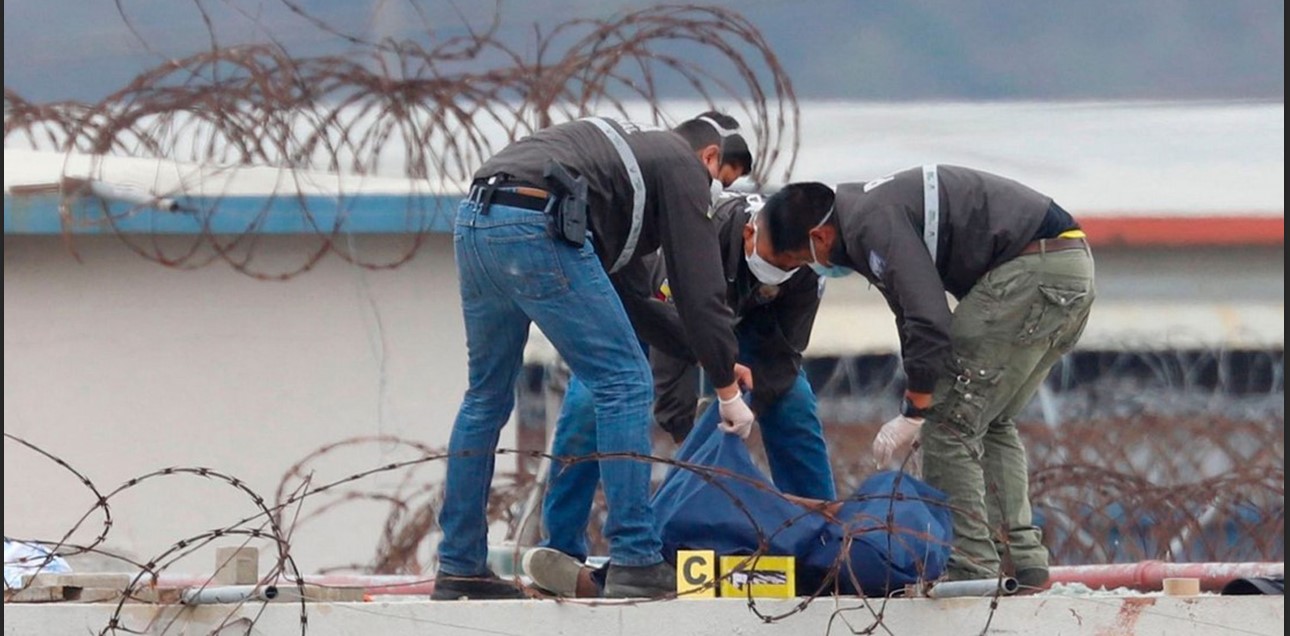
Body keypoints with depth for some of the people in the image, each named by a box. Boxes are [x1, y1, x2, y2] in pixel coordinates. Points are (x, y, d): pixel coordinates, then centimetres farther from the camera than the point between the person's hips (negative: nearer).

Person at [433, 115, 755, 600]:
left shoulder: (624, 146, 36)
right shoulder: (683, 165, 13)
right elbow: (700, 285, 7)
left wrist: (715, 356, 43)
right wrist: (727, 388, 15)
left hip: (473, 222, 9)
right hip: (535, 228, -9)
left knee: (487, 396, 20)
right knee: (624, 385, 0)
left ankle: (459, 569, 22)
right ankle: (634, 563, -5)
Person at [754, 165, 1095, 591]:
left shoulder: (871, 224, -13)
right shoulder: (873, 209, 20)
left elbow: (928, 320, -18)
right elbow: (916, 312, 25)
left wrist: (913, 415, -10)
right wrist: (917, 408, 19)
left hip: (1032, 271, -11)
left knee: (950, 421, -6)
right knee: (991, 423, 19)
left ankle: (969, 567, -8)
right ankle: (1022, 562, 14)